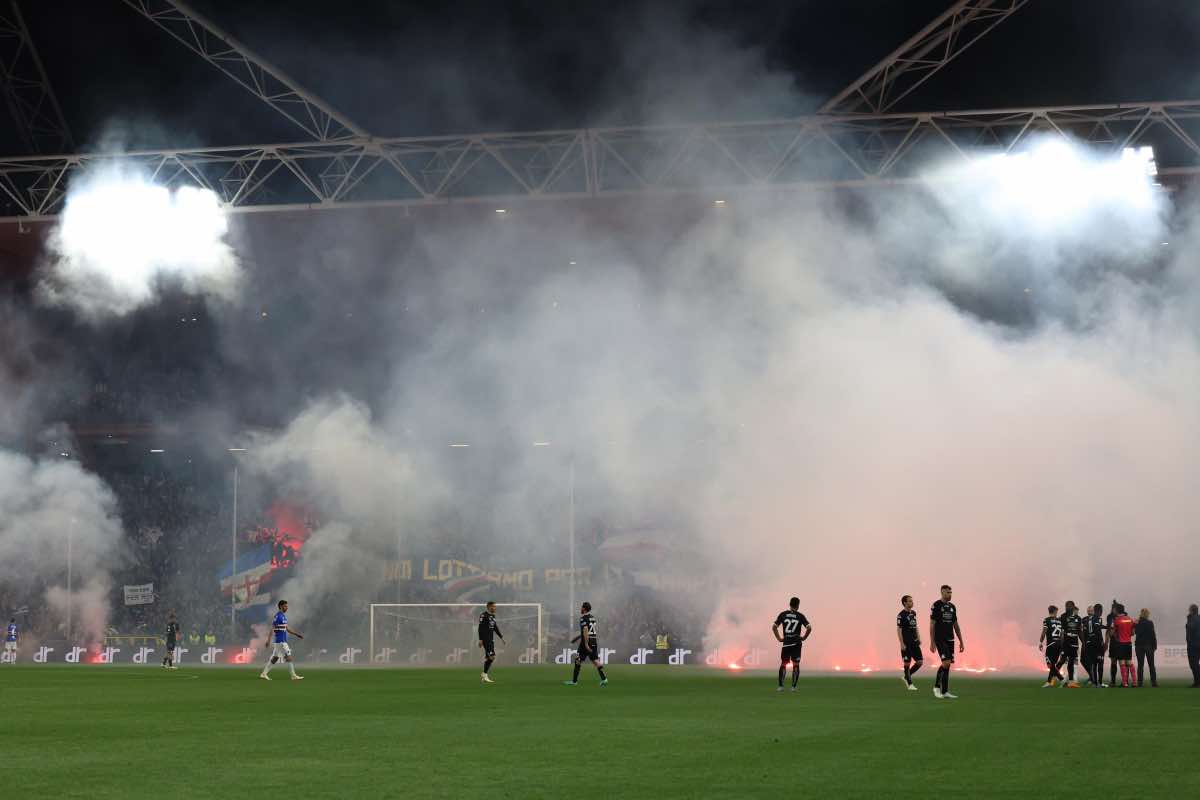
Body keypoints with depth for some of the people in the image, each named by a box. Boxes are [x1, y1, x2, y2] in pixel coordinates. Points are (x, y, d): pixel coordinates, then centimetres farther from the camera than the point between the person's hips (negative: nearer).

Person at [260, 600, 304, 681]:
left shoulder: (284, 616, 16)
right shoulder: (278, 616, -13)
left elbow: (287, 628, 24)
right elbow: (272, 629, -17)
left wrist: (296, 634, 22)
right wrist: (269, 640, -22)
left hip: (283, 641, 10)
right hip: (280, 641, -10)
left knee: (274, 658, 11)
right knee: (289, 657, -6)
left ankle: (264, 674, 14)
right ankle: (293, 676, -2)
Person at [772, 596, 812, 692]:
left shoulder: (783, 614, 2)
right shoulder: (800, 616, -2)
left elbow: (774, 627, -2)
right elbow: (809, 628, -10)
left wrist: (779, 638, 6)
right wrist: (804, 637, 4)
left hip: (786, 643, 1)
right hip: (797, 643, -1)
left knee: (783, 664, 10)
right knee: (796, 665, 5)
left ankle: (781, 686, 5)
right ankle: (793, 687, 2)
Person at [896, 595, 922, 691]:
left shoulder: (913, 613, 13)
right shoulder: (901, 615, -10)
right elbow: (899, 630, -12)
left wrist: (918, 638, 12)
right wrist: (902, 644, -17)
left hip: (914, 642, 7)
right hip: (906, 643, -7)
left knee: (920, 661, 2)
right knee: (907, 663, -2)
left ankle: (906, 677, 19)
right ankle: (910, 684, 6)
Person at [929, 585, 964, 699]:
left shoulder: (952, 607, 13)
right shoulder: (936, 605, -7)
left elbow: (956, 625, 17)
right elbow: (932, 625, -9)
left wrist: (961, 642, 14)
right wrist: (932, 643, -14)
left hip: (950, 640, 7)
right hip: (940, 639, -7)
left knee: (947, 665, 5)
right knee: (946, 663, -17)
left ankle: (945, 692, 9)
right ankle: (937, 687, -2)